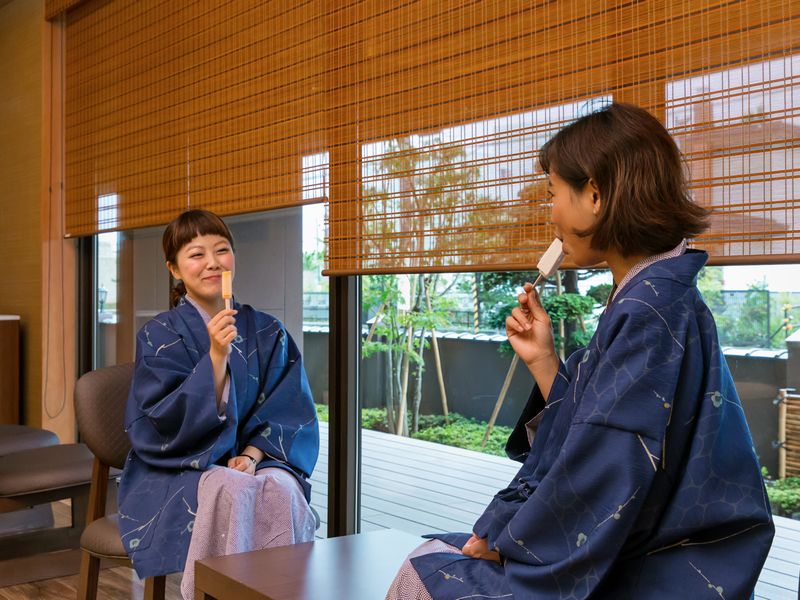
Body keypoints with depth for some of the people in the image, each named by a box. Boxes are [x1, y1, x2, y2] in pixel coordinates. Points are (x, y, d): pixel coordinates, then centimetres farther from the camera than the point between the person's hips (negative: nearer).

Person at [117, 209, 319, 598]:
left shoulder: (268, 333, 5)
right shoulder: (159, 335, -5)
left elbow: (288, 411, 3)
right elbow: (167, 424, -14)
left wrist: (253, 454, -15)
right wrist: (216, 357, -25)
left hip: (247, 460, 3)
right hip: (177, 471, -3)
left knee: (282, 488, -29)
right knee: (233, 490, -33)